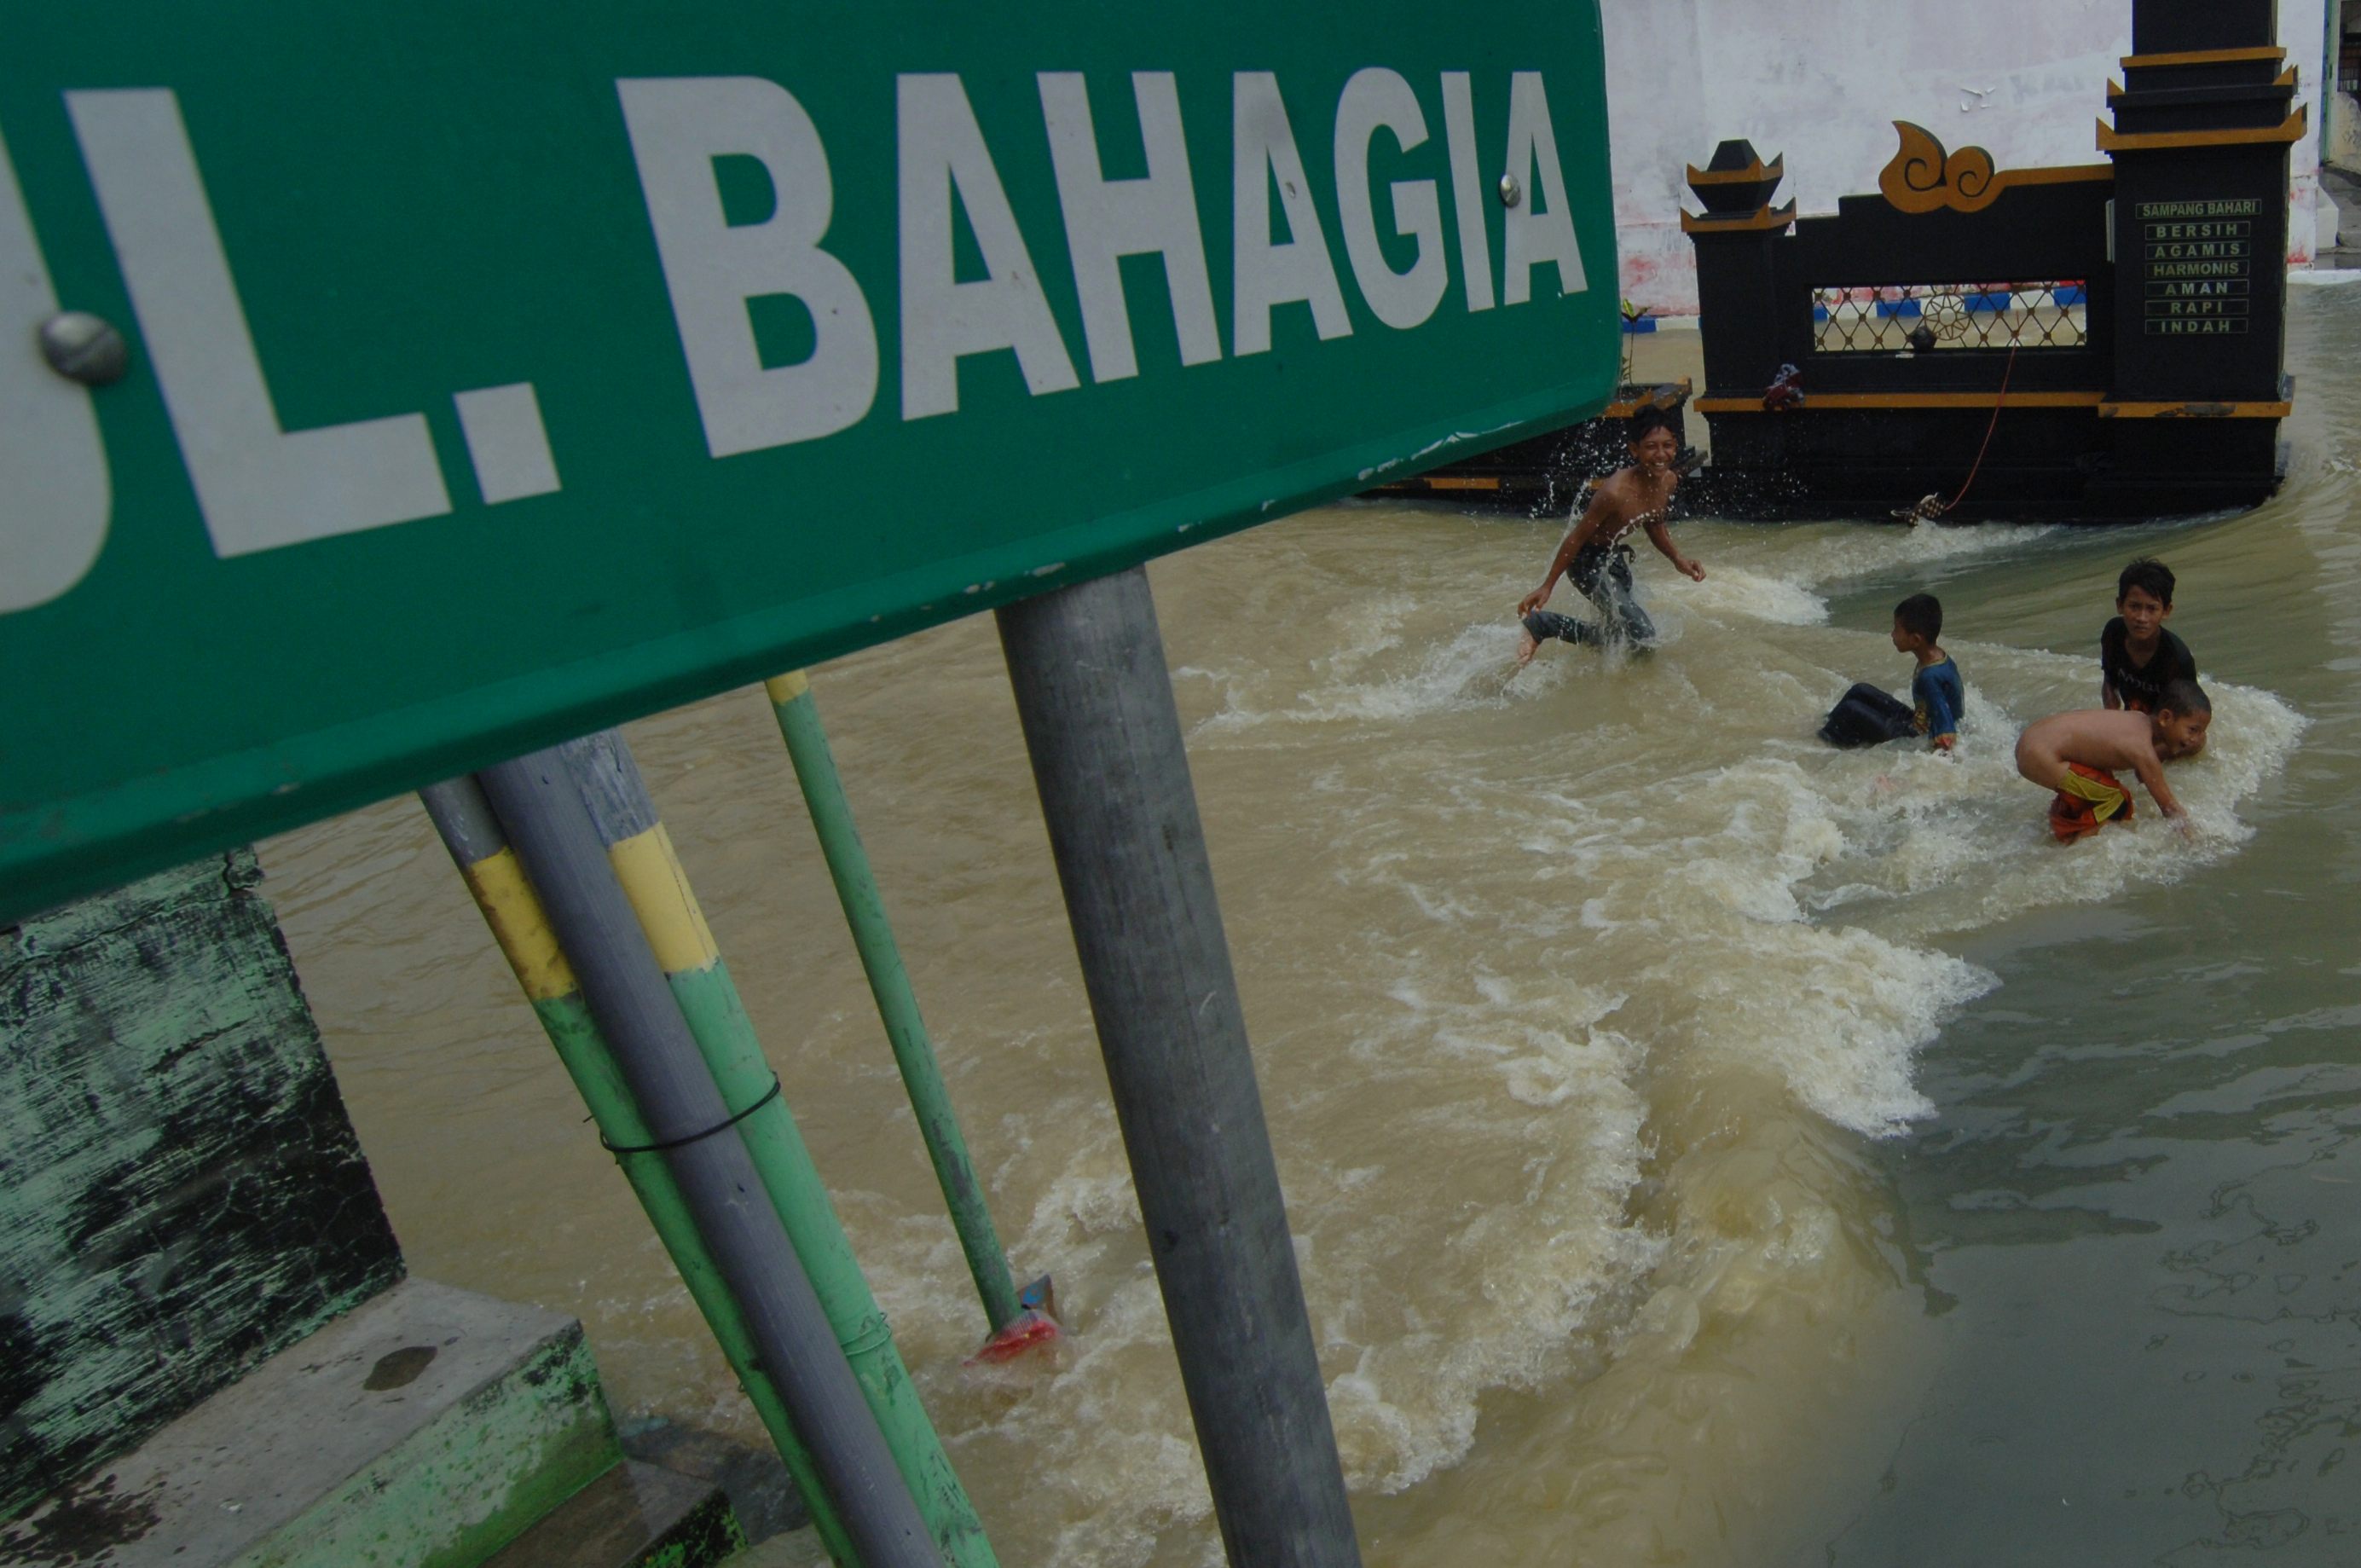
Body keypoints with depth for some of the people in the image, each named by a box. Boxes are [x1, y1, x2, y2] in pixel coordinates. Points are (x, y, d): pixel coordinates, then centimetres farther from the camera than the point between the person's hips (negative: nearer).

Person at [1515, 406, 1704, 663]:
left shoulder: (1669, 482, -8)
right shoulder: (1615, 492, -33)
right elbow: (1577, 537, -22)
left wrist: (1678, 560, 1)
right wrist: (1547, 586, -17)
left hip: (1615, 555, 9)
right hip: (1586, 558, -9)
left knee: (1620, 627, 25)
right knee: (1642, 635, -17)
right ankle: (1542, 625, -8)